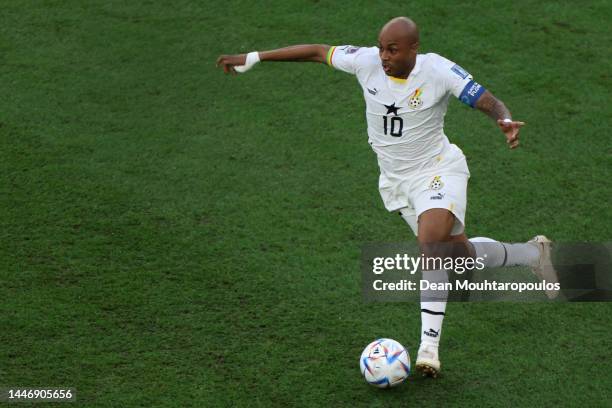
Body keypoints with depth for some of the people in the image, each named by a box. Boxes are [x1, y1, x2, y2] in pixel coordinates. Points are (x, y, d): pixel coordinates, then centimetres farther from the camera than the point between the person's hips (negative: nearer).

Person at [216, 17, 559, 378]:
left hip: (438, 171, -5)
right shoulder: (366, 61, -12)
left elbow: (490, 102, -19)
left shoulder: (439, 70, -21)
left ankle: (429, 346, -25)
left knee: (432, 245, -29)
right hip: (396, 181, 5)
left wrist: (507, 121, -43)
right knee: (460, 254, 10)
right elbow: (317, 51, 1)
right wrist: (251, 58, 3)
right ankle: (533, 254, 40)